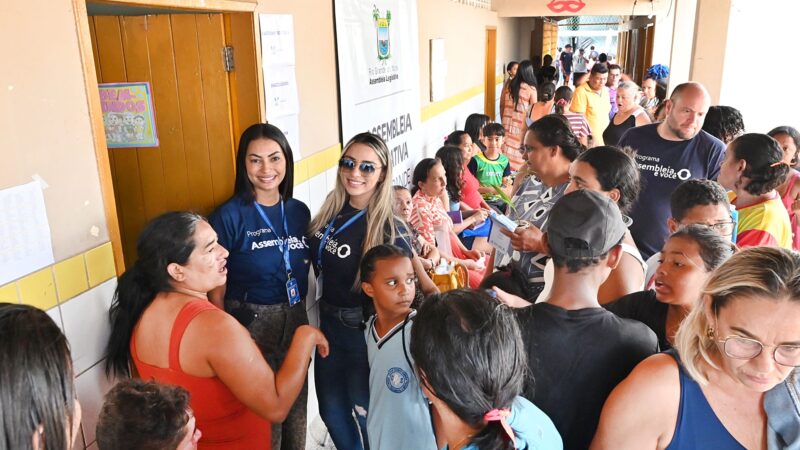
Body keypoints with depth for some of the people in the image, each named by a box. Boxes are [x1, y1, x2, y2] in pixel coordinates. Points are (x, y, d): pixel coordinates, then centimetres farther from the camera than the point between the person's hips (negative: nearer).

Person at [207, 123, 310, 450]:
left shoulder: (299, 211, 2)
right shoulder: (229, 216, -14)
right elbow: (216, 290, -10)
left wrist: (309, 325, 9)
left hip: (296, 323, 5)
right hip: (250, 327, -5)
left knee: (296, 407, 20)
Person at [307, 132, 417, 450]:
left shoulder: (389, 229, -22)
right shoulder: (331, 212, -4)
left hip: (365, 330, -6)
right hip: (328, 324, 6)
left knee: (365, 413, 14)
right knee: (331, 410, 22)